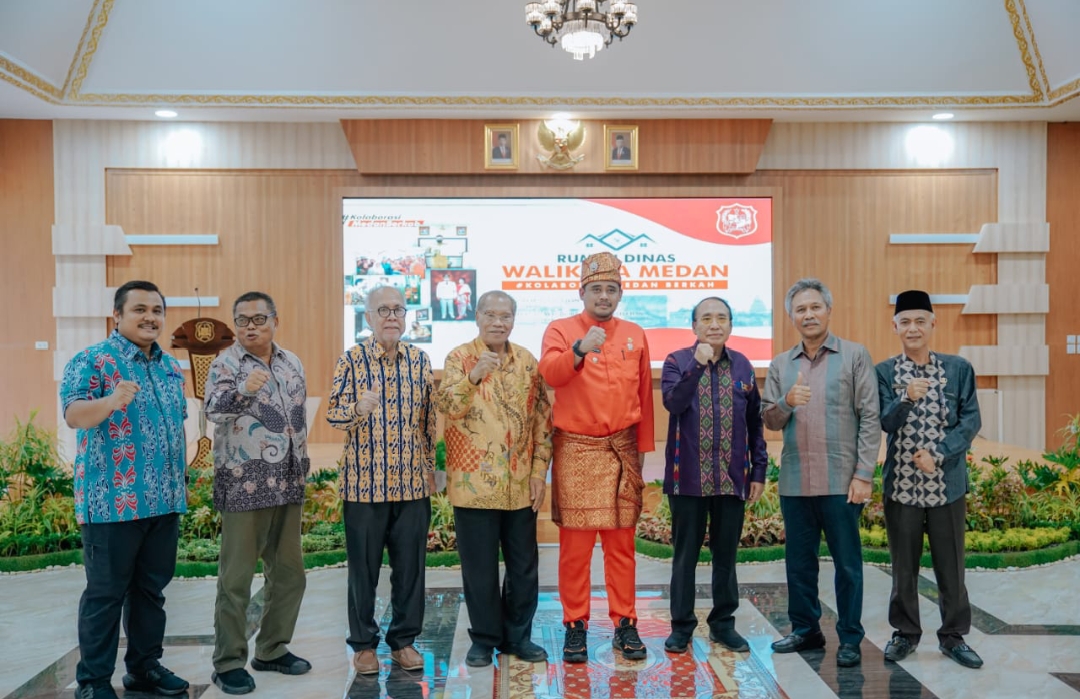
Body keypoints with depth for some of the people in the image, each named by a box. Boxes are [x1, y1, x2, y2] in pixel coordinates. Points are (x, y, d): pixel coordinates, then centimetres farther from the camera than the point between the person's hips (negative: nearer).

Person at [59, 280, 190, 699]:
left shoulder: (171, 368, 13)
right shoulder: (91, 360, -7)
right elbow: (73, 414, -21)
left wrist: (182, 478, 18)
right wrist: (111, 401, -40)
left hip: (165, 501, 7)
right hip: (113, 501, -6)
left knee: (151, 589, 14)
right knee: (106, 593, 3)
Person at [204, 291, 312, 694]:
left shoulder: (292, 363, 10)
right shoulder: (226, 363, -8)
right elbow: (214, 409, -26)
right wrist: (243, 390, -47)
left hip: (287, 487, 6)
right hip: (244, 488, -6)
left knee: (288, 573, 13)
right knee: (236, 579, 2)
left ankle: (272, 649, 27)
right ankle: (229, 662, 15)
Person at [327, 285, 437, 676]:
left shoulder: (420, 360, 6)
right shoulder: (351, 359, -3)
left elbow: (429, 417, 11)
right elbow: (333, 413, -8)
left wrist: (431, 467, 10)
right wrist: (359, 408, -29)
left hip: (413, 483, 3)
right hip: (364, 482, -2)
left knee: (410, 565, 8)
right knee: (364, 566, 7)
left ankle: (404, 639, 24)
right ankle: (363, 643, 22)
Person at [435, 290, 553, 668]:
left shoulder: (527, 361, 7)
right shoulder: (459, 357, -2)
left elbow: (542, 417, 7)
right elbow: (447, 407, -16)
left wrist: (539, 470, 2)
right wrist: (472, 376, -32)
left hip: (520, 484, 3)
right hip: (474, 482, -3)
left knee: (524, 565, 11)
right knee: (479, 566, 6)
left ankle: (518, 635, 27)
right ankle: (484, 638, 23)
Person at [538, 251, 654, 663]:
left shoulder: (634, 335, 10)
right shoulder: (560, 330, 0)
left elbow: (643, 394, 12)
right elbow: (549, 374, -20)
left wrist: (643, 447, 10)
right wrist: (579, 351, -38)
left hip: (622, 451, 3)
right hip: (576, 451, -3)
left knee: (621, 541, 9)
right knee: (575, 543, 2)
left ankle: (625, 624, 20)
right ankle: (575, 626, 15)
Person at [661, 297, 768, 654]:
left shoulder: (743, 366, 7)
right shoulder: (677, 361, -1)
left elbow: (754, 423, 9)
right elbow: (672, 402, -20)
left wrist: (759, 471, 6)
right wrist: (698, 365, -28)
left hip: (732, 478, 2)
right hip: (688, 477, -2)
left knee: (726, 554, 11)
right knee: (685, 554, 7)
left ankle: (723, 623, 25)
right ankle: (682, 625, 19)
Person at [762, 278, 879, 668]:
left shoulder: (854, 356, 0)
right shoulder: (780, 365, 10)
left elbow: (870, 418, -4)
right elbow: (768, 420, 7)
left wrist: (863, 475, -11)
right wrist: (787, 402, -14)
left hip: (841, 481, -4)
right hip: (794, 482, 4)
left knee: (847, 562, 5)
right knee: (799, 560, 12)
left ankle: (850, 639, 17)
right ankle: (805, 629, 26)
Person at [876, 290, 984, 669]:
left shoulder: (959, 368, 1)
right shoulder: (884, 372, 0)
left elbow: (971, 421, -2)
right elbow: (885, 424, -6)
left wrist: (938, 454, -13)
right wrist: (906, 399, -25)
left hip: (947, 482, 0)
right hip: (902, 482, 0)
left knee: (951, 564, 9)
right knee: (904, 564, 10)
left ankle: (953, 635, 25)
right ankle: (906, 633, 25)